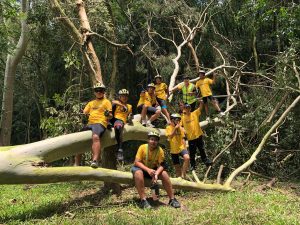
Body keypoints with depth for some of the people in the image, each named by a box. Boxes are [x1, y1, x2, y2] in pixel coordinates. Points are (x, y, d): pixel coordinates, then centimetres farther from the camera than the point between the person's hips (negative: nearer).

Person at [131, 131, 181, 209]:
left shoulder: (160, 150, -16)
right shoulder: (142, 147, -22)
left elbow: (161, 165, -19)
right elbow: (137, 162, -24)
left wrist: (156, 174, -39)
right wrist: (148, 170, -38)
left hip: (153, 169, 3)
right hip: (141, 168, -3)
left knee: (164, 173, -22)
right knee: (138, 173, -37)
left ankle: (172, 199, -12)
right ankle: (143, 200, -33)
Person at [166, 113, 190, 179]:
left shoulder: (181, 128, 6)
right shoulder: (169, 128, -4)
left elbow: (183, 139, 10)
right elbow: (170, 136, -20)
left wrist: (185, 147, 0)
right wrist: (175, 128, -25)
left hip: (181, 148, 1)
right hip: (174, 150, -1)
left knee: (187, 158, -27)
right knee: (177, 166, 6)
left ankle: (183, 174, -16)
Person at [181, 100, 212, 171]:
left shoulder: (195, 113, -1)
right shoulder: (183, 117, -3)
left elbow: (200, 107, -9)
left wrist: (201, 102, -26)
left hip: (198, 135, 1)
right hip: (190, 137, -1)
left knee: (202, 149, 13)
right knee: (192, 152, 7)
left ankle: (205, 160, 28)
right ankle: (193, 165, 19)